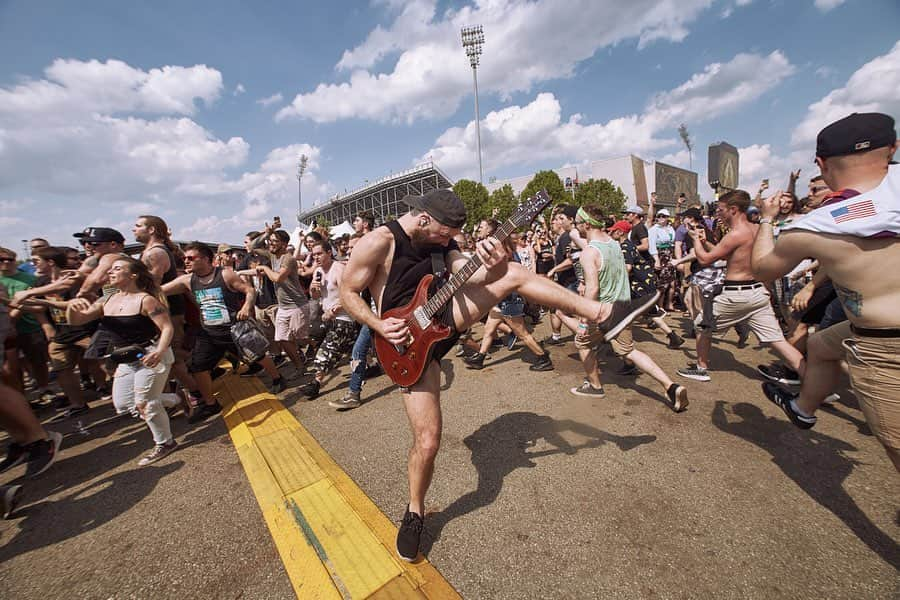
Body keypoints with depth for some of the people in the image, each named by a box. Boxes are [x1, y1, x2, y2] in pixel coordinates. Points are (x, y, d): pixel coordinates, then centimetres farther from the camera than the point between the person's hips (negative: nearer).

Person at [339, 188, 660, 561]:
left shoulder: (439, 240, 4)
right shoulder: (379, 242, -13)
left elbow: (470, 274, -11)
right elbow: (347, 292, -6)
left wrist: (493, 266, -33)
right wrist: (379, 326, -20)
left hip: (442, 318, 6)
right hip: (408, 341, -5)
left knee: (511, 274, -5)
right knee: (427, 442, -6)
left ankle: (602, 314, -2)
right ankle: (414, 512, 26)